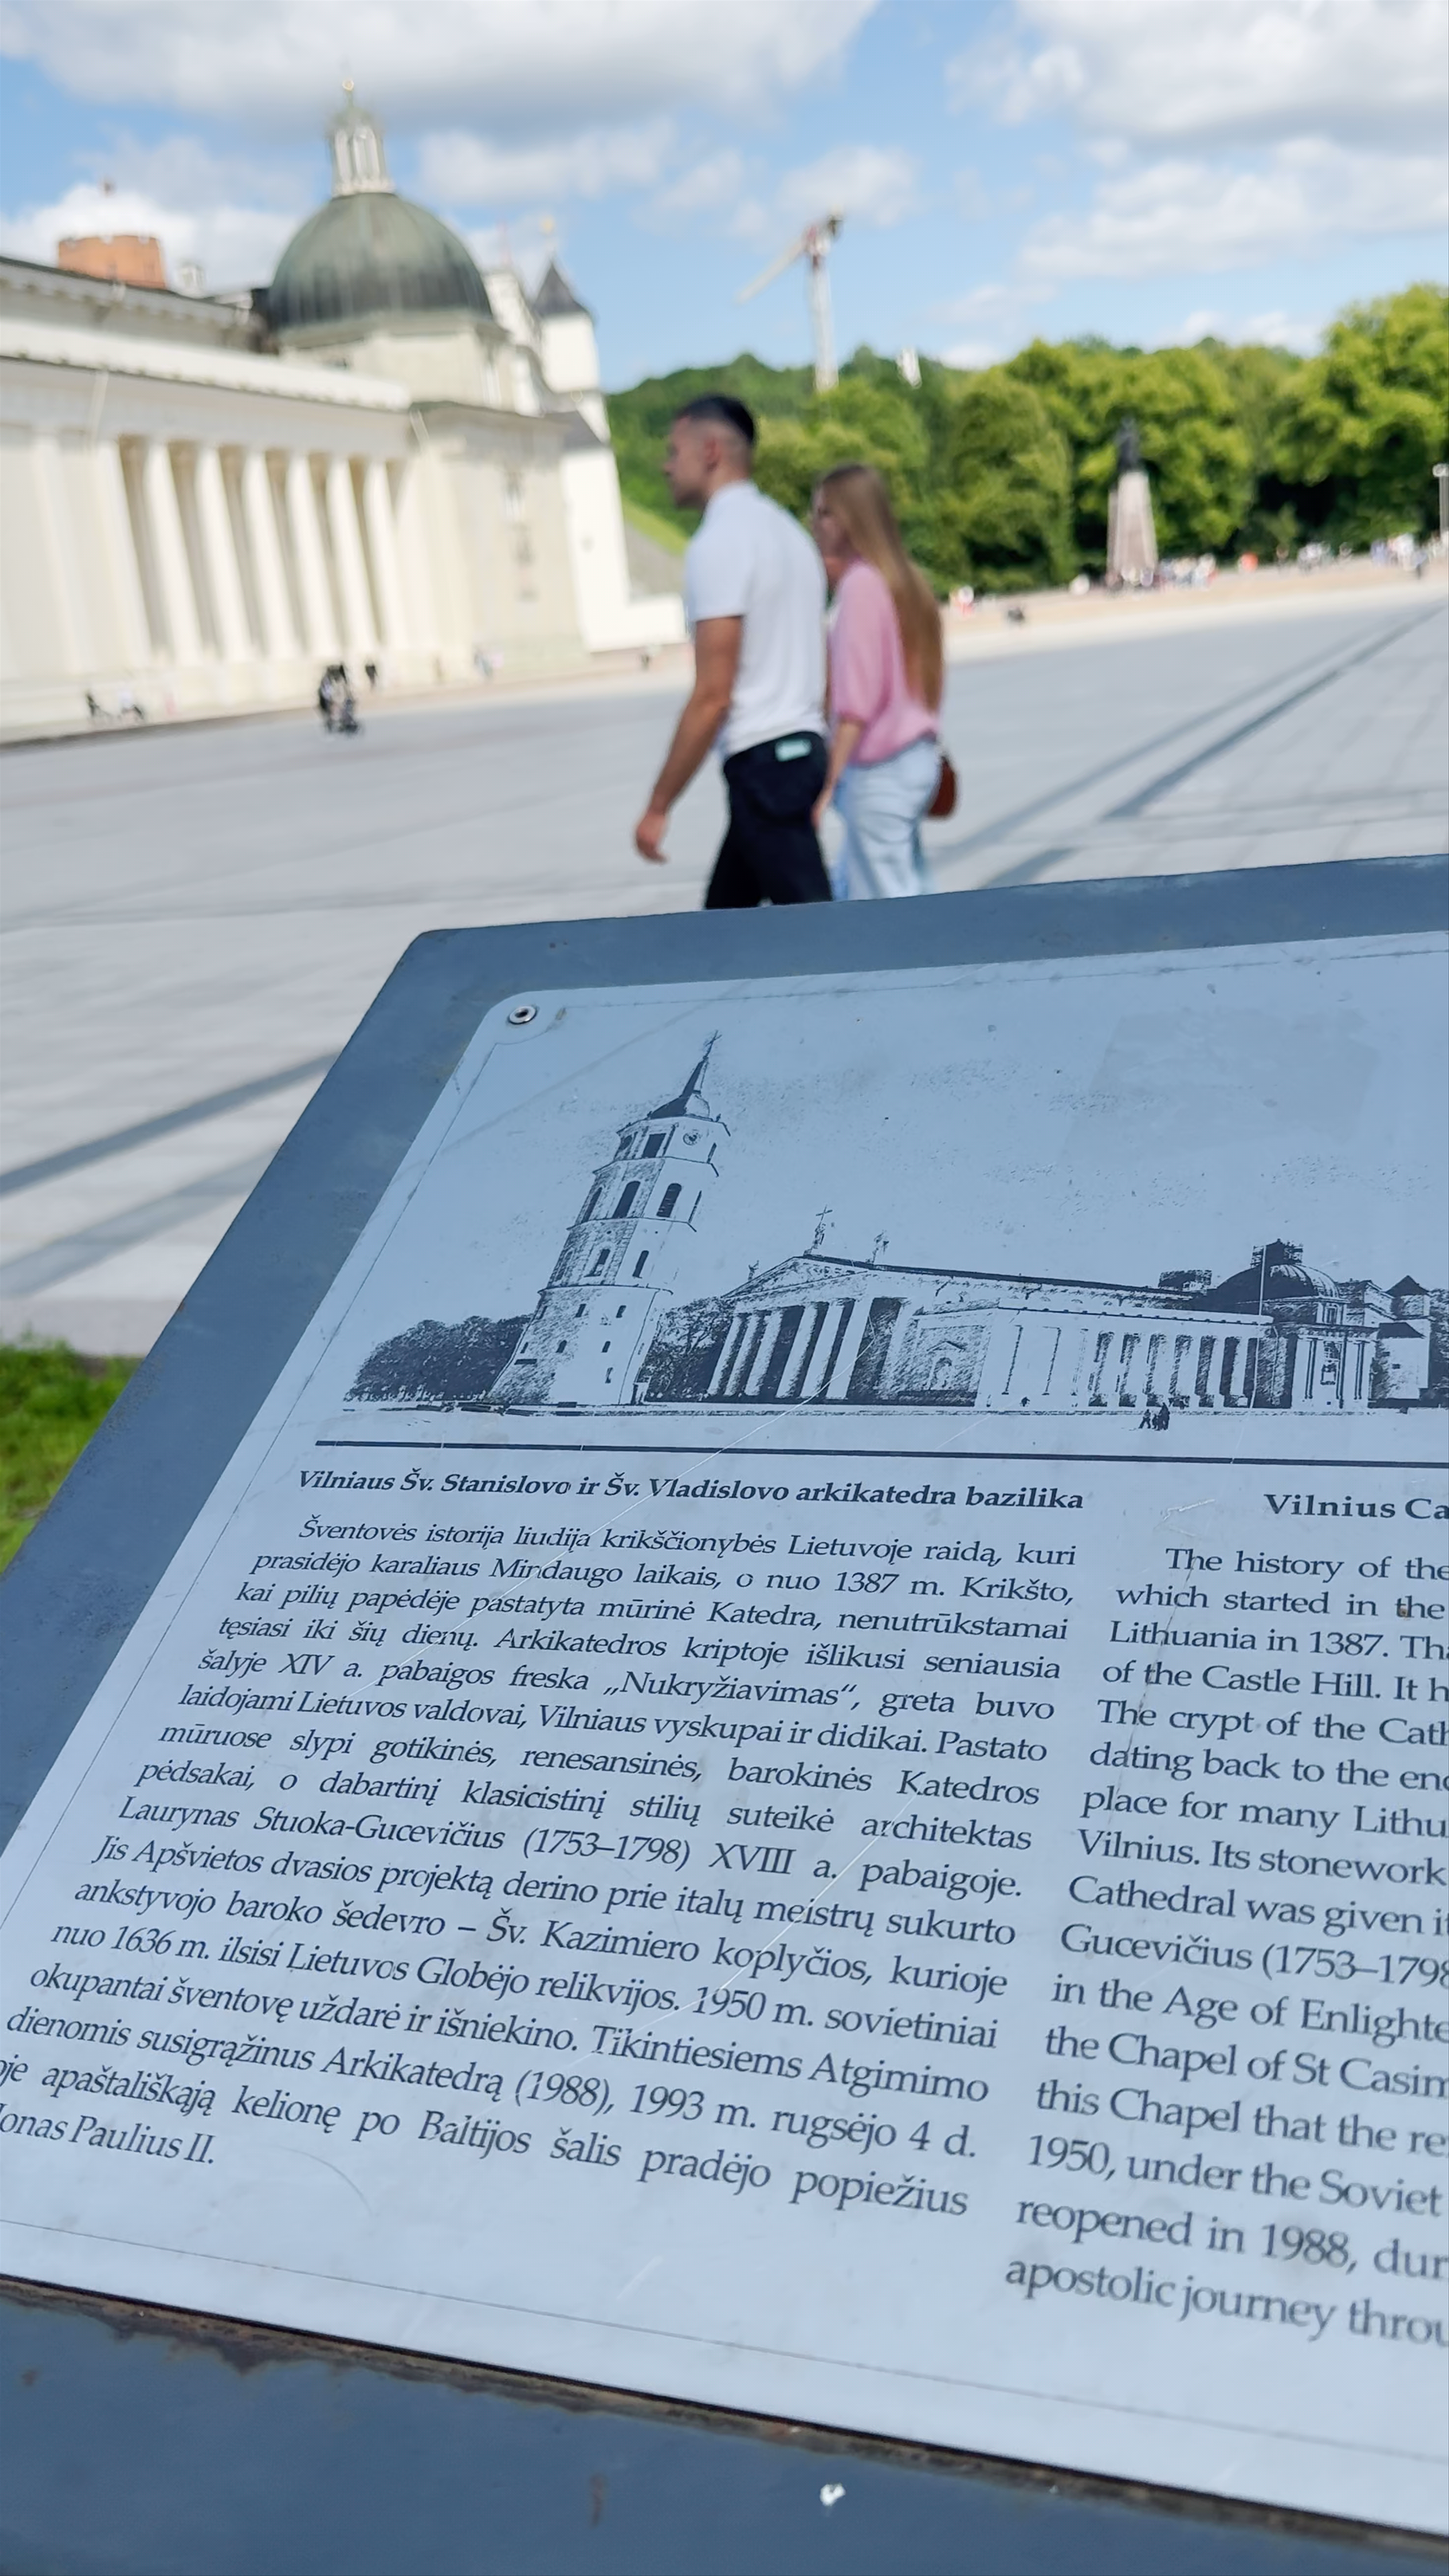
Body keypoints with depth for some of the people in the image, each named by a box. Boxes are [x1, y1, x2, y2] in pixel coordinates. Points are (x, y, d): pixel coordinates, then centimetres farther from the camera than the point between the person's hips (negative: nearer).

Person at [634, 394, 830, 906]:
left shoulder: (719, 542, -13)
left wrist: (658, 807, -13)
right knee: (724, 915, 17)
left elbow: (712, 697, -19)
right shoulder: (784, 528, 17)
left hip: (763, 762, -10)